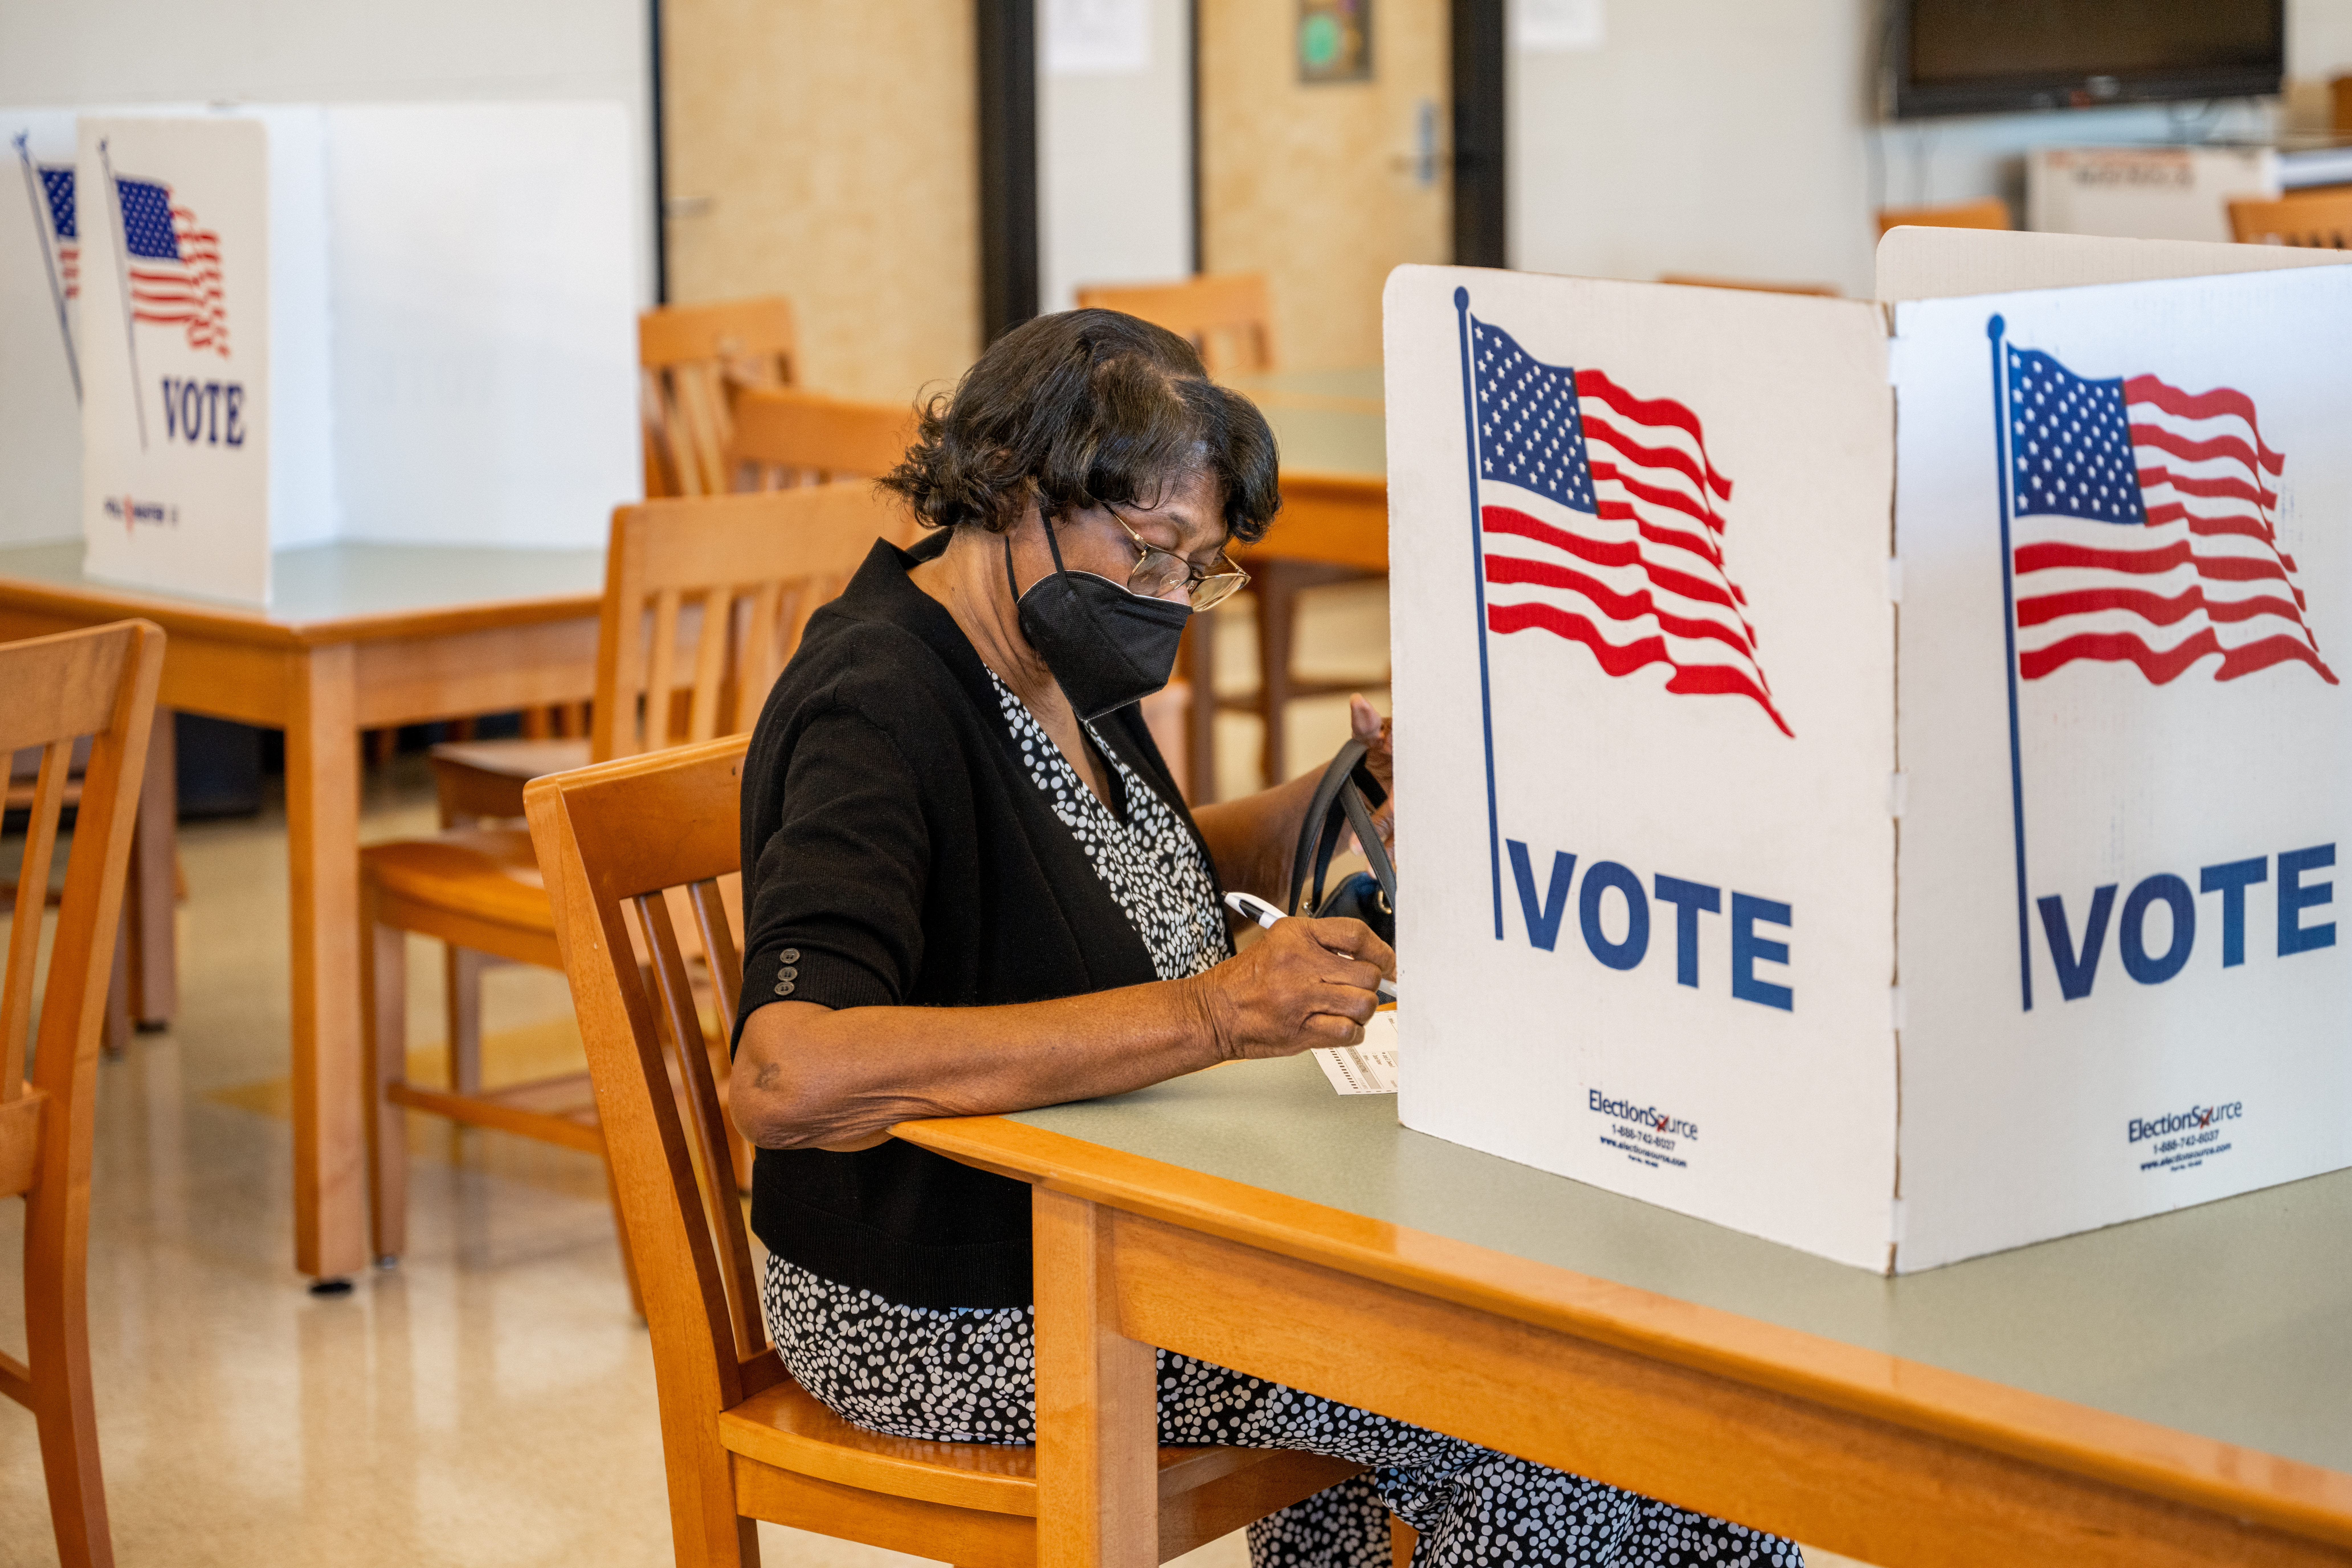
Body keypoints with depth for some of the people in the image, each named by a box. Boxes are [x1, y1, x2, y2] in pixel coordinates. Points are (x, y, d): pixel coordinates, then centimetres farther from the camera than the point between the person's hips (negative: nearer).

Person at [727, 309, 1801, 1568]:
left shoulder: (1052, 652, 6)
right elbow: (786, 1079, -39)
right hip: (950, 1317, -9)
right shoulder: (877, 709, -23)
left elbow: (1146, 877, 25)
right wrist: (1207, 1014, -39)